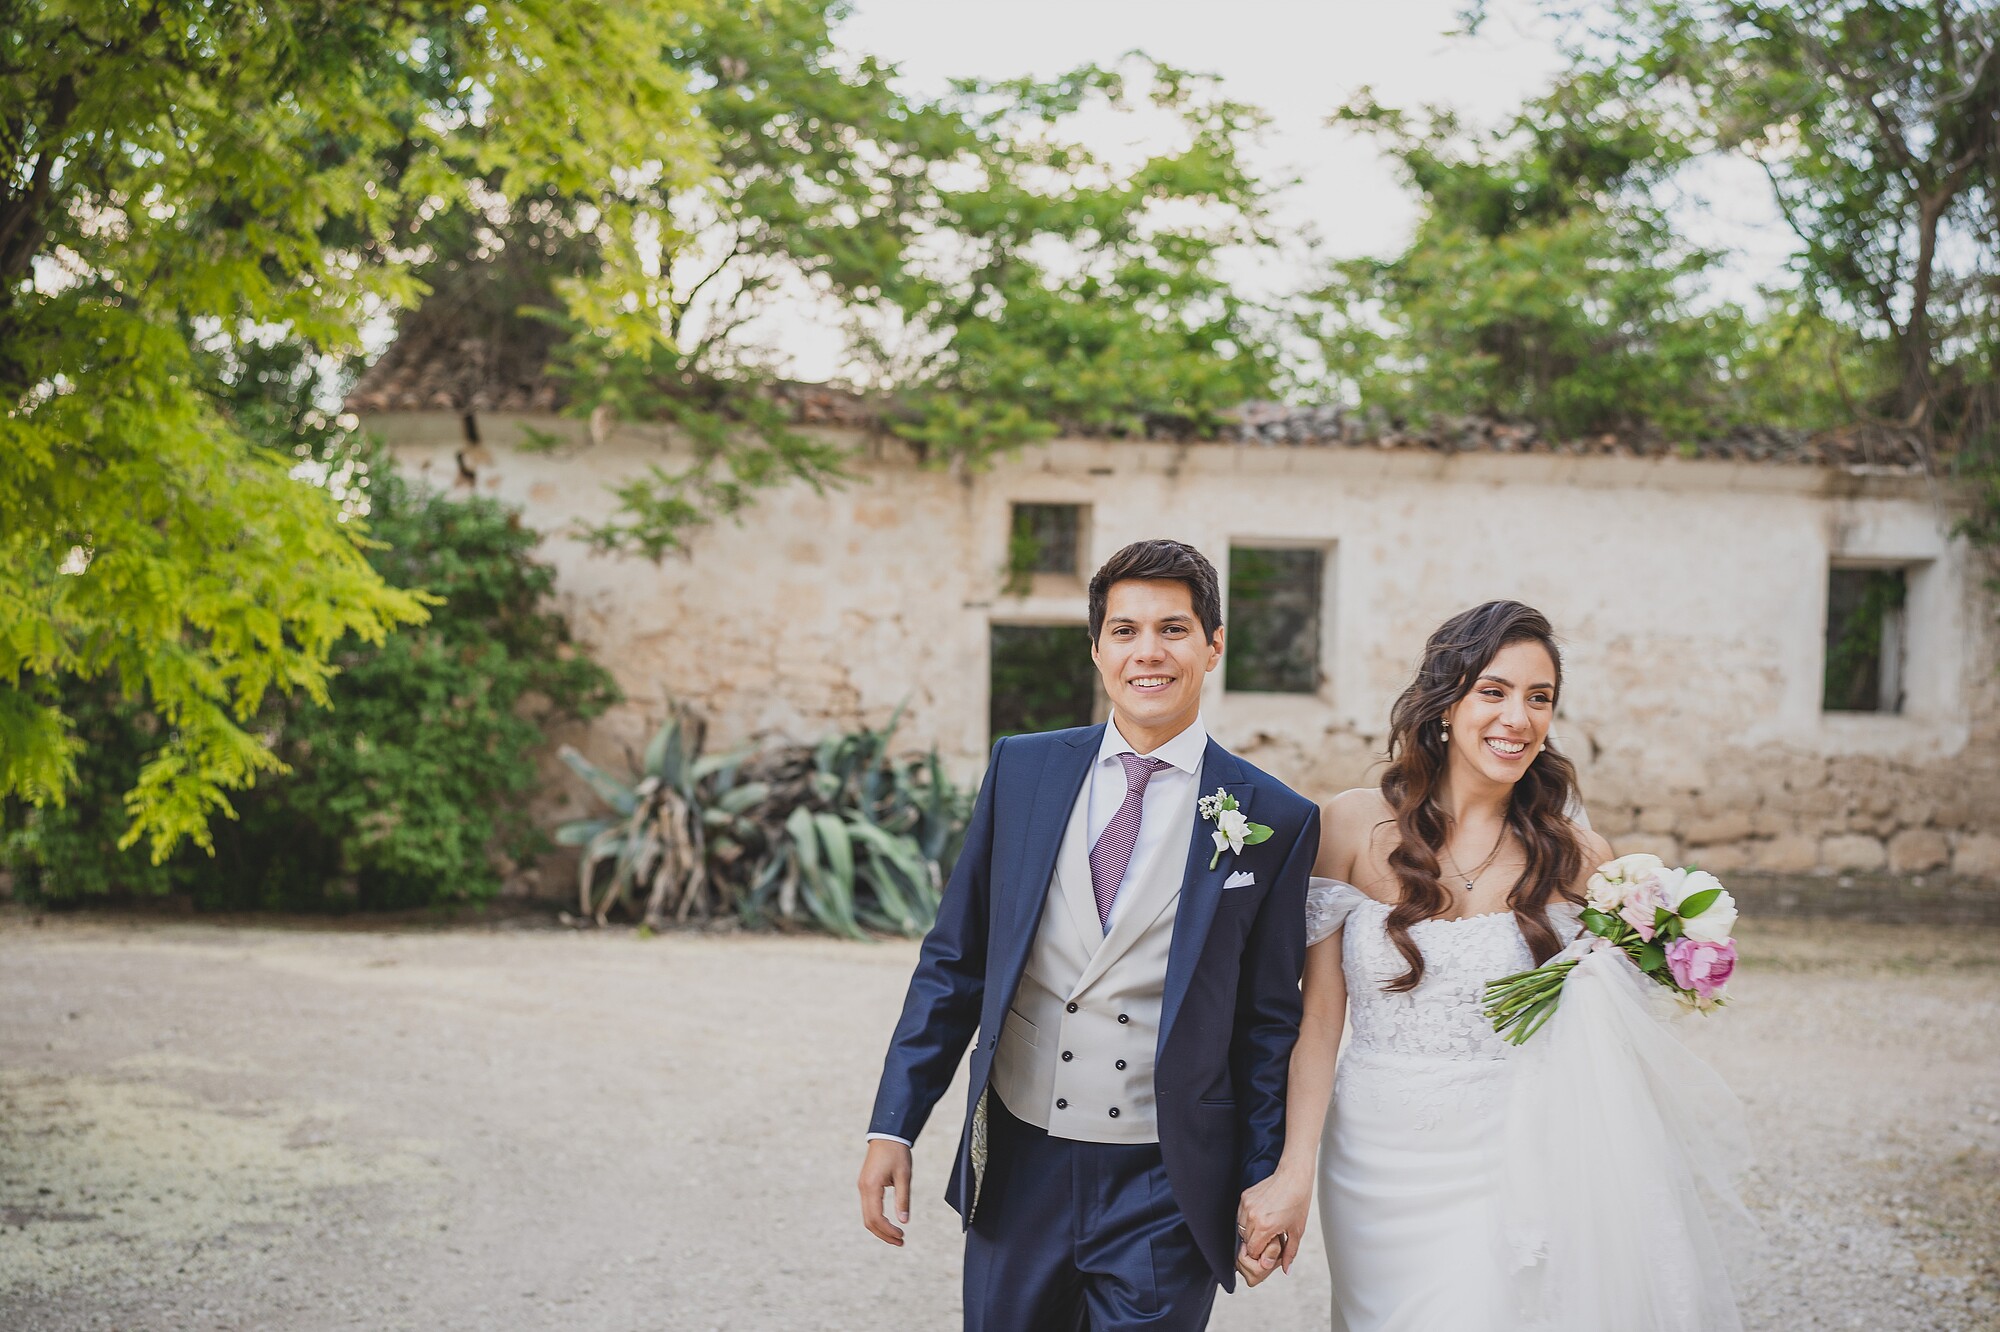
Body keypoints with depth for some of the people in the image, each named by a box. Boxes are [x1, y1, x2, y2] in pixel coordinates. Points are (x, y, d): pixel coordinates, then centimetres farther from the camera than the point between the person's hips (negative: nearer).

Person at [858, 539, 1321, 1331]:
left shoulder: (1275, 821, -4)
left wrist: (1263, 1184, 1)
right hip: (1017, 1168, 3)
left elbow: (1269, 1021, 1)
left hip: (1165, 1190, -2)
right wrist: (893, 1125, 1)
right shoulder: (1021, 770, 2)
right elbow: (953, 961, 5)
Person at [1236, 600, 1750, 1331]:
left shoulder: (1579, 859, -4)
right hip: (1380, 1168, 1)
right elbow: (1318, 1012, -6)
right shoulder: (1355, 826, -6)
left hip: (1511, 1168, 0)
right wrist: (1295, 1170, -13)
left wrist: (1664, 967, -14)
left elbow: (1605, 1021, 6)